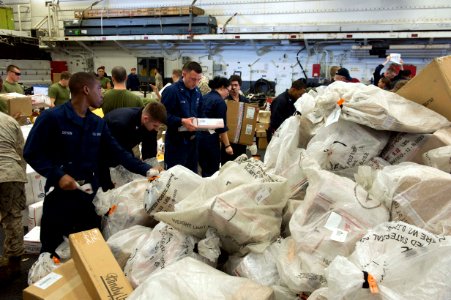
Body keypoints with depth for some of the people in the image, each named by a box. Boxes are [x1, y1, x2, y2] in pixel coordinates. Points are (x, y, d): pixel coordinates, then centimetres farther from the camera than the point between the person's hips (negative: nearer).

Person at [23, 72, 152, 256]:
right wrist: (57, 175, -21)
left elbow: (118, 153, 2)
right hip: (60, 194, -5)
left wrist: (147, 170, -6)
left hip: (90, 194, 5)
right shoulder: (51, 117, -13)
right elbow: (32, 153, -12)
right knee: (51, 251, 12)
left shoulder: (98, 123, 4)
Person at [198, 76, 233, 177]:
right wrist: (227, 145, -10)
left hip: (199, 136, 8)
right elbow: (222, 126, -14)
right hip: (210, 139, -8)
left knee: (204, 170, 16)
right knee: (213, 171, 3)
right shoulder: (220, 101, -11)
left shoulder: (204, 97, 12)